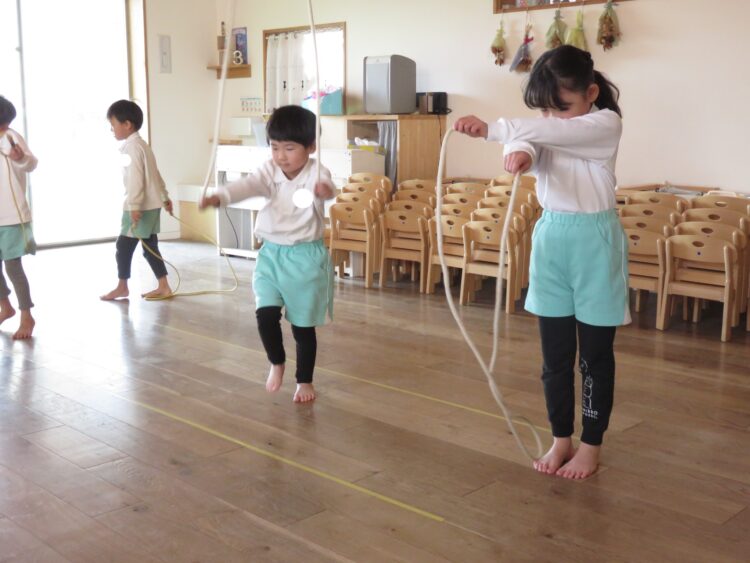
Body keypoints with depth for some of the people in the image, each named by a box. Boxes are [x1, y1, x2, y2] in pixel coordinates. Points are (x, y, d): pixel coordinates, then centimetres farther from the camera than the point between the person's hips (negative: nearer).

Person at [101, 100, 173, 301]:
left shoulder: (132, 147, -14)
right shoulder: (140, 144, 18)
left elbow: (135, 179, -22)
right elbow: (154, 173, 23)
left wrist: (134, 206, -25)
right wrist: (164, 197, 28)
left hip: (141, 206, -10)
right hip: (151, 204, 10)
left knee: (124, 246, 0)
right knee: (150, 247, 11)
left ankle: (122, 287, 10)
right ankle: (163, 286, 11)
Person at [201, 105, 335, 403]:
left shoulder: (316, 173, -13)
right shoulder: (269, 171, -4)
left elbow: (328, 188, -36)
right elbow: (247, 185, -22)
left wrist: (324, 191, -62)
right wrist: (219, 197, -43)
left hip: (307, 256, -3)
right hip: (271, 254, 3)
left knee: (303, 324, 6)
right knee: (265, 313, -10)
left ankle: (305, 380, 26)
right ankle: (276, 362, 19)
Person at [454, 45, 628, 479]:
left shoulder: (607, 124, -11)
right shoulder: (546, 130, 5)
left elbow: (552, 132, -29)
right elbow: (531, 140, -18)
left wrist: (490, 129, -36)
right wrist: (520, 153, -43)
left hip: (594, 243, -5)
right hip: (551, 240, 5)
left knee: (595, 355, 6)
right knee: (555, 354, 10)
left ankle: (591, 445, 19)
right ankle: (561, 439, 24)